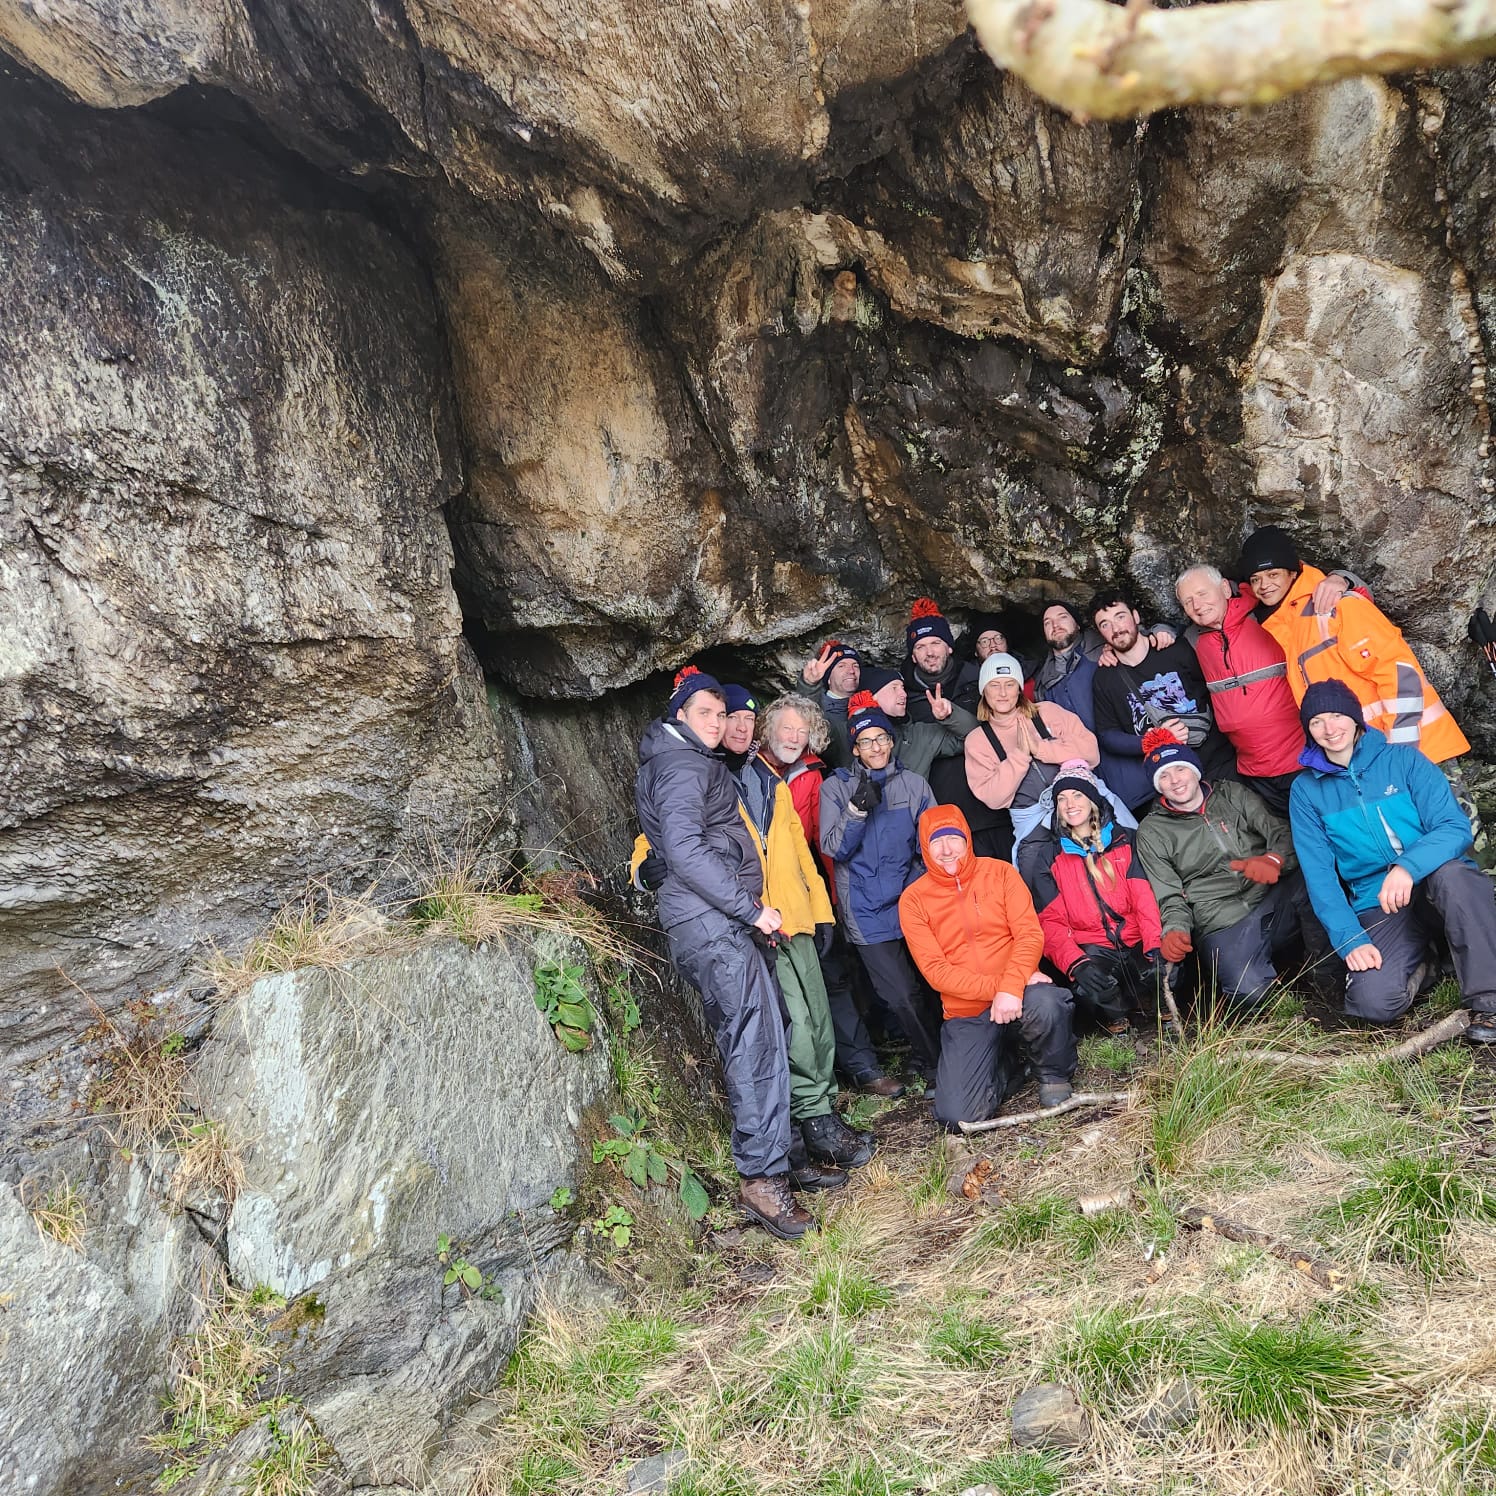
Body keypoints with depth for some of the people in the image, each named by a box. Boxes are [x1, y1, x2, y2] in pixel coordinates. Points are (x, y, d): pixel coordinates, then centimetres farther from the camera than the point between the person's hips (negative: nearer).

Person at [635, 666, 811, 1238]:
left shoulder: (697, 763, 25)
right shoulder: (682, 764, -8)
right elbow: (685, 848, -21)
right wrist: (749, 907, -18)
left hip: (721, 919, 11)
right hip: (709, 919, -11)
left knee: (758, 1036, 11)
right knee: (757, 1039, -15)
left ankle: (774, 1157, 16)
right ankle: (763, 1176, -14)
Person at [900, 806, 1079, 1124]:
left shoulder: (1000, 872, 2)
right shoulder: (913, 900, -2)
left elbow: (1030, 933, -8)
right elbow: (935, 970, -9)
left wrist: (1011, 987, -26)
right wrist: (996, 986, -21)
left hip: (1017, 994, 0)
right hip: (966, 1015, 0)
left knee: (1047, 1004, -37)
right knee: (957, 1116, -17)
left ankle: (1054, 1075, -3)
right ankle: (999, 1065, 17)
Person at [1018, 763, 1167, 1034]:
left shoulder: (1122, 841, 12)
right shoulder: (1048, 856, 7)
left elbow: (1144, 898, 0)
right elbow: (1051, 921, -2)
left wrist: (1154, 946, -18)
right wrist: (1076, 964, -22)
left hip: (1135, 942, 2)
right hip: (1091, 948, -2)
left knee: (1166, 969, -29)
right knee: (1089, 984, -34)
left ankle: (1153, 1003, 6)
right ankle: (1113, 1018, 1)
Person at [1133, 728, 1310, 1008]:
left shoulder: (1232, 794, 16)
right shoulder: (1151, 832, 10)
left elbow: (1280, 833, 5)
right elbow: (1170, 897, 4)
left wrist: (1273, 859, -19)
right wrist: (1174, 929, -19)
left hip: (1274, 894, 3)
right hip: (1222, 923, -3)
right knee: (1249, 989, -32)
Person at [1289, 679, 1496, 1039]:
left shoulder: (1402, 759, 0)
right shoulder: (1306, 790, 5)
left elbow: (1455, 828, -10)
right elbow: (1319, 875, 0)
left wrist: (1408, 867, -30)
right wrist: (1350, 939, -13)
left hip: (1434, 885, 0)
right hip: (1377, 907, 1)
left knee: (1452, 872, -38)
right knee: (1373, 1001, -27)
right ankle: (1418, 965, 8)